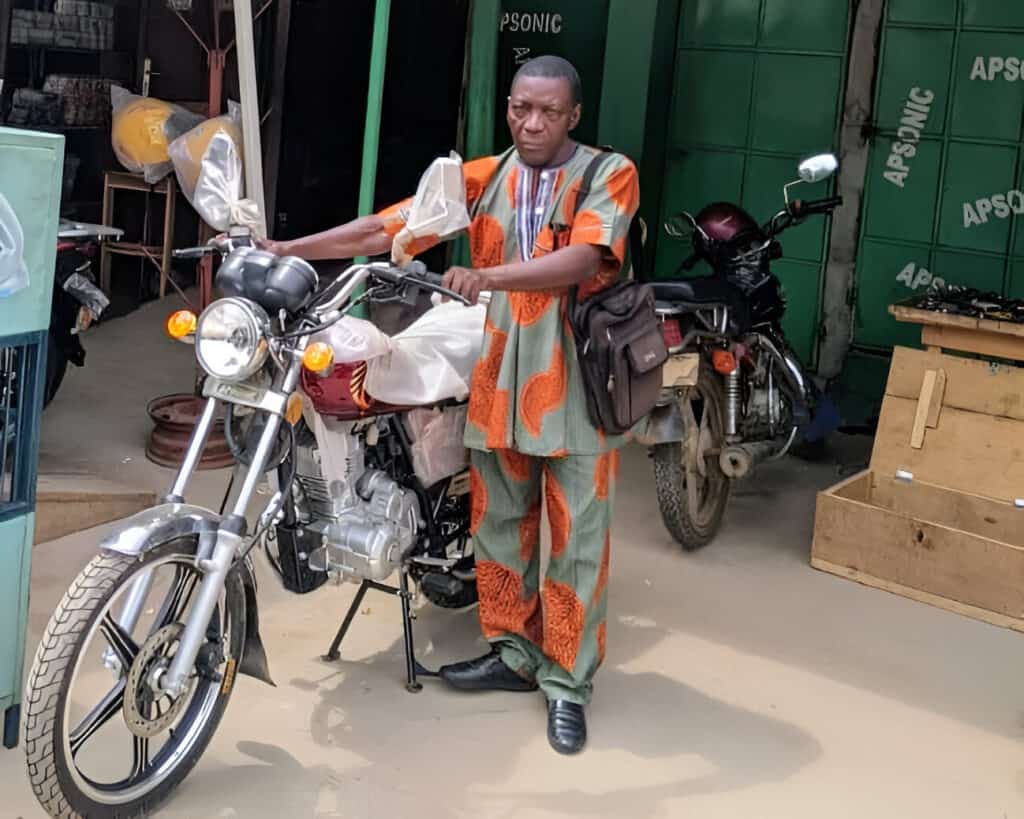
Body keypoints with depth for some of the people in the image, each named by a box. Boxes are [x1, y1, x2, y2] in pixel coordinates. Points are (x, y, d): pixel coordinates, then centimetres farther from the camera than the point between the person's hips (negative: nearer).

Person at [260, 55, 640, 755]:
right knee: (499, 525, 14)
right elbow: (388, 227, 1)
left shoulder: (610, 174, -4)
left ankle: (568, 683, 13)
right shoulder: (483, 178, 8)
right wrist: (286, 249, -6)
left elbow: (582, 259, -21)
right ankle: (515, 653, 31)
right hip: (501, 380, 4)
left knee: (577, 540, 2)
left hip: (579, 383, -4)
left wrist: (489, 276, -35)